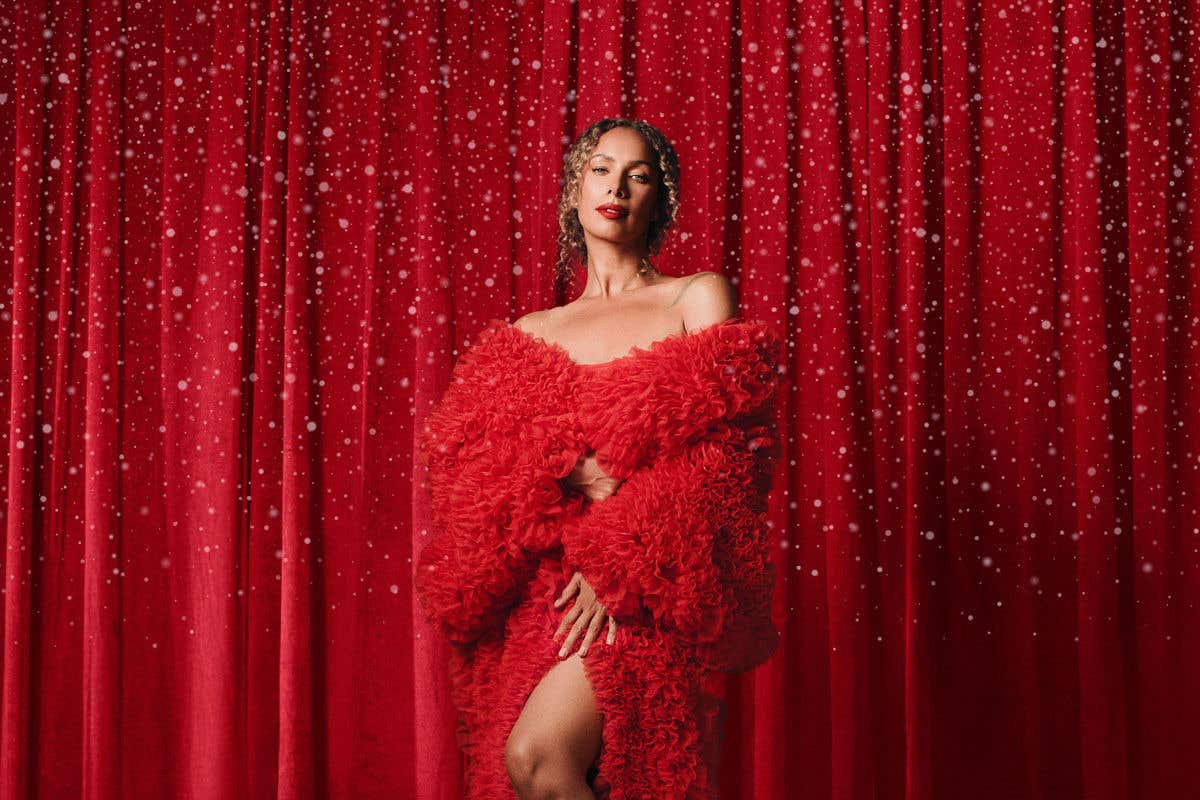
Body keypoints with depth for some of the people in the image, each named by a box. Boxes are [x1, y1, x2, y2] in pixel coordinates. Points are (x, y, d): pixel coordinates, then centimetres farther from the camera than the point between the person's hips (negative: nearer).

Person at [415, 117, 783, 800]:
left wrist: (616, 560, -14)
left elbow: (716, 448, -3)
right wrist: (575, 470, -15)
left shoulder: (698, 297, 8)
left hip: (652, 583, -4)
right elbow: (481, 463, 6)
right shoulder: (531, 334, 17)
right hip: (538, 585, 4)